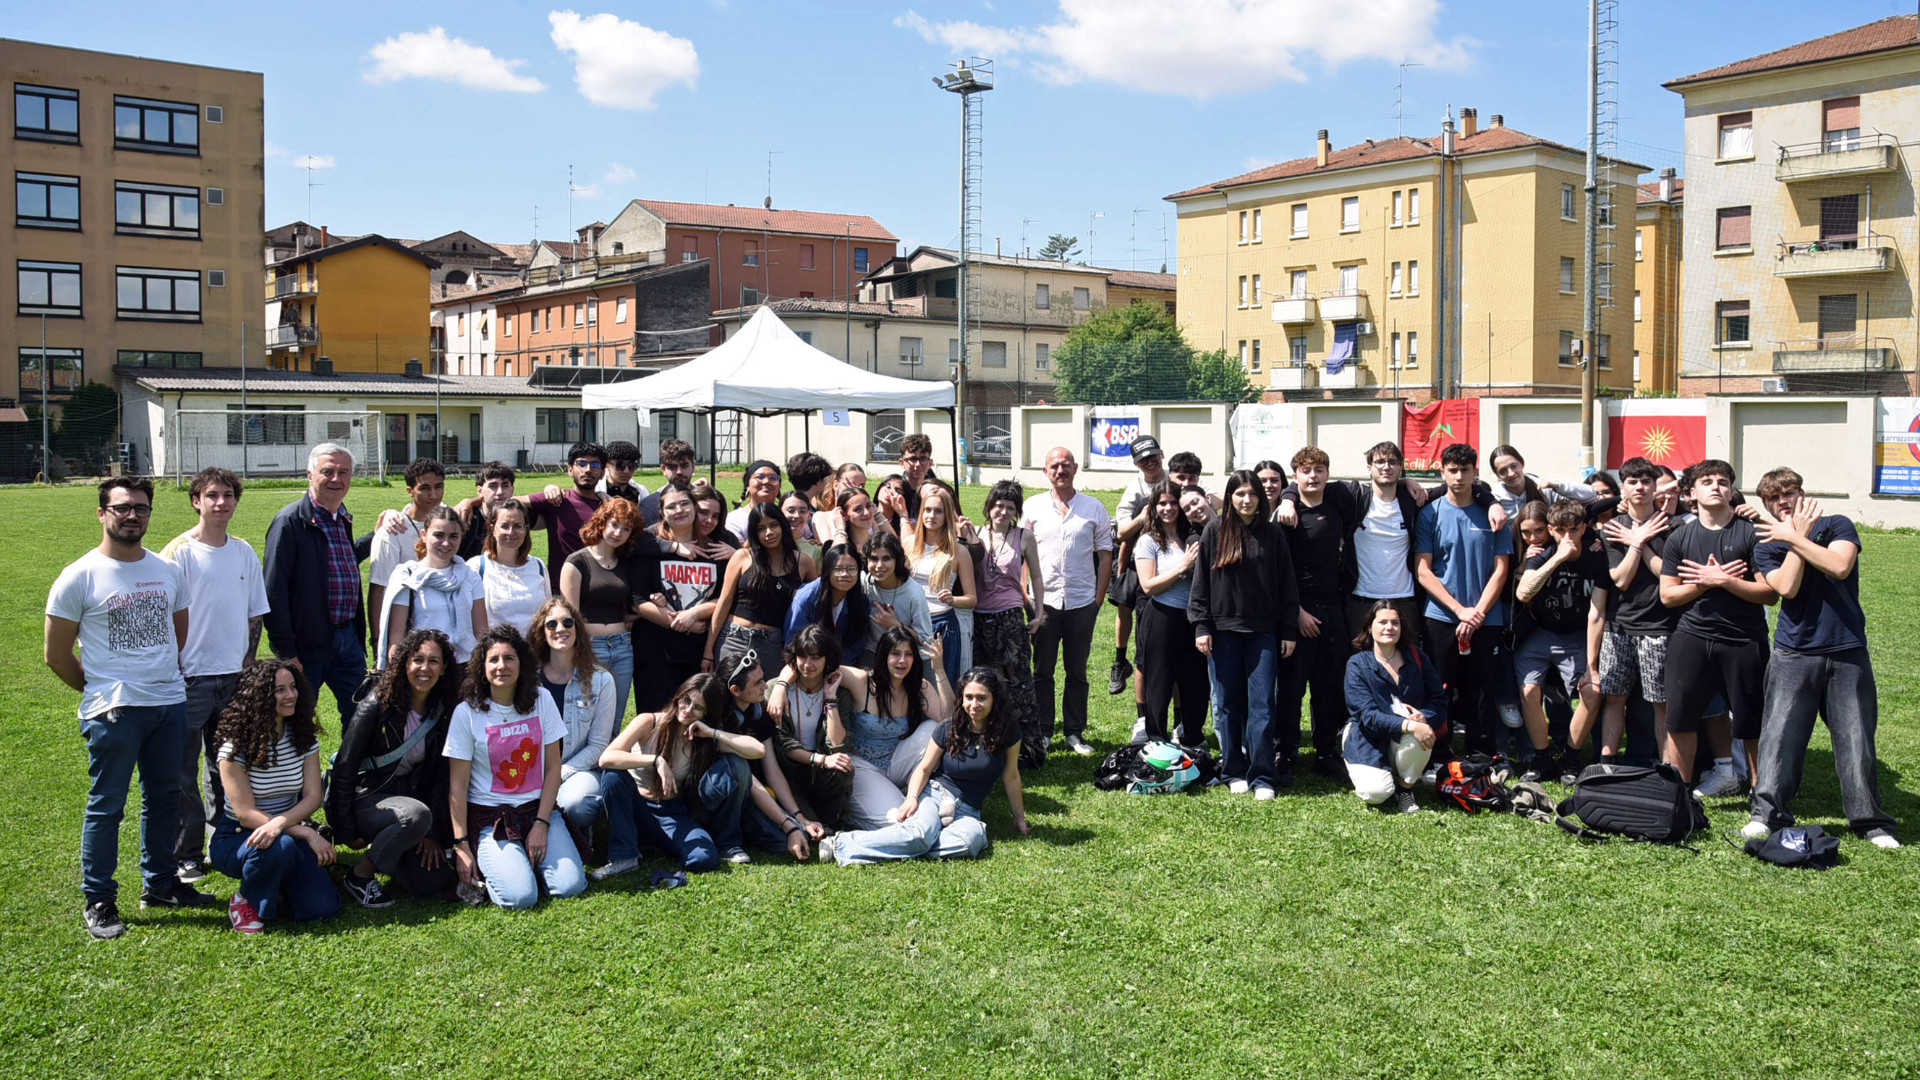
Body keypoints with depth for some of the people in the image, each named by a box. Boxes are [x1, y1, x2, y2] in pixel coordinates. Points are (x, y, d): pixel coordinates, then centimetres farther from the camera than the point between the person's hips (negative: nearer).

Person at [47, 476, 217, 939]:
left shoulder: (167, 571, 9)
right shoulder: (79, 577, -5)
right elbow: (57, 655, -1)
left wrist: (166, 679, 13)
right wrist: (102, 691, 4)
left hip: (170, 704, 5)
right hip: (113, 711, -5)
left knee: (164, 799, 13)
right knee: (106, 807, 1)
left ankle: (161, 883, 27)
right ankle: (98, 902, 11)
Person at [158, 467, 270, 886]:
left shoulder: (245, 552, 8)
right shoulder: (179, 552, -6)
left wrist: (248, 664, 7)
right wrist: (172, 671, -10)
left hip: (235, 676, 5)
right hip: (191, 677, -4)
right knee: (184, 771, 0)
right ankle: (186, 854, 8)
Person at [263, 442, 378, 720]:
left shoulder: (343, 518, 11)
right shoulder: (291, 521, -13)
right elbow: (274, 591, -16)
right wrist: (286, 652, -18)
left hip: (348, 638, 7)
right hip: (308, 644, -7)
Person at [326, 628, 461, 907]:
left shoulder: (443, 711, -1)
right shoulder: (376, 707, -17)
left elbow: (440, 773, 2)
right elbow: (344, 769, -14)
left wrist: (434, 832, -4)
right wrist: (346, 832, -13)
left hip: (408, 795, 5)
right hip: (364, 798, -5)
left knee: (434, 883, -9)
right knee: (416, 815, -37)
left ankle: (387, 847, 20)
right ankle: (360, 875, -13)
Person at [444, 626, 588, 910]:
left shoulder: (541, 700, 0)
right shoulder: (467, 712, -8)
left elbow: (553, 767, 3)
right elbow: (458, 785, -5)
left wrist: (541, 825, -6)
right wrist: (462, 846, -9)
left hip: (538, 809, 3)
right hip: (489, 816, -3)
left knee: (570, 887, -17)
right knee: (520, 897, -23)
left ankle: (531, 856, 12)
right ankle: (483, 867, 8)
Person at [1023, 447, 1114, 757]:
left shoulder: (1094, 508, 3)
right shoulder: (1033, 508, 4)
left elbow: (1105, 554, 6)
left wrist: (1099, 597, 0)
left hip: (1082, 602, 0)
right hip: (1044, 601, 0)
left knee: (1077, 671, 8)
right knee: (1042, 671, 6)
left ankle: (1075, 732, 17)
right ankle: (1043, 732, 15)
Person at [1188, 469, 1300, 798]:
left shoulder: (1272, 533, 4)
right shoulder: (1215, 531, 2)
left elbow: (1286, 584, 6)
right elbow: (1200, 581, 2)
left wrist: (1289, 630, 3)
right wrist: (1201, 626, -3)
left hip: (1262, 631, 0)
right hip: (1223, 629, 0)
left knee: (1262, 705, -2)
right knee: (1228, 704, 6)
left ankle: (1261, 776, 3)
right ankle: (1234, 772, 16)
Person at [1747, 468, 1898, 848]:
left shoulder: (1837, 526, 3)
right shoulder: (1767, 546, 7)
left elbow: (1839, 567, -17)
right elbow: (1787, 587, -12)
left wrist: (1795, 538, -12)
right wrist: (1798, 535, -8)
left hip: (1847, 652, -1)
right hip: (1794, 655, 1)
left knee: (1856, 739, 2)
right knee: (1779, 735, -5)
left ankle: (1870, 820, 14)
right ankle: (1768, 814, 4)